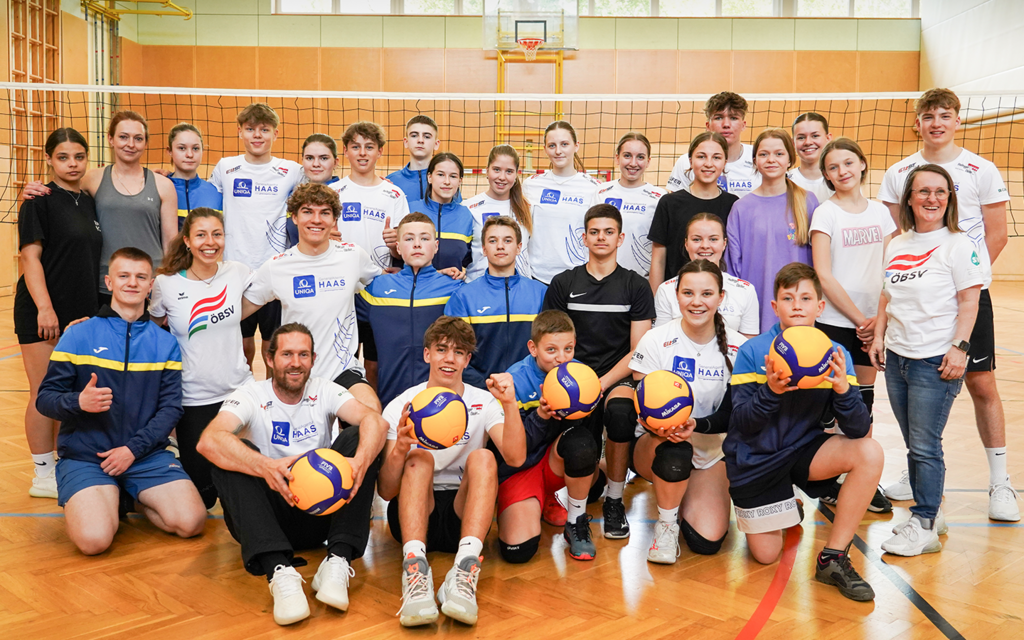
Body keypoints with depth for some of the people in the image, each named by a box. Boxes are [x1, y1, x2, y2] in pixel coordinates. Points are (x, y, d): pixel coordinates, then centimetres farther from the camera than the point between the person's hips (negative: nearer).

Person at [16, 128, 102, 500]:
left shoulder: (88, 203, 12)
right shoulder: (40, 202, -8)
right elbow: (29, 256, -13)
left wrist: (93, 309, 15)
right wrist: (45, 307, -21)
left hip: (81, 312, 7)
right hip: (42, 314, -7)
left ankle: (61, 465, 25)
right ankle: (43, 476, 9)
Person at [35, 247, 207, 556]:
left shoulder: (165, 343, 8)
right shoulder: (78, 336, 1)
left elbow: (171, 407, 1)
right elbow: (45, 399, 0)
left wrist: (133, 449, -13)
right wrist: (79, 402, -23)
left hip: (146, 454, 2)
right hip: (85, 457, -2)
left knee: (192, 522, -18)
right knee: (94, 539, -26)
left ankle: (134, 500, 12)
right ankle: (90, 502, 9)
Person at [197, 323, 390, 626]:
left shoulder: (324, 391, 2)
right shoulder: (251, 395, -4)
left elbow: (375, 420, -18)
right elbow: (208, 441, -26)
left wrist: (360, 462, -41)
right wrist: (267, 467, -44)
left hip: (321, 514, 2)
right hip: (266, 519, -1)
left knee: (356, 438, -17)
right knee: (230, 456, -26)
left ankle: (337, 562, -29)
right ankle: (279, 570, -41)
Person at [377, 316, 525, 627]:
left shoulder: (484, 403, 3)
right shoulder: (400, 406, 1)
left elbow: (515, 457, -15)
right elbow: (386, 492, -7)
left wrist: (510, 404, -30)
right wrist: (399, 449, -27)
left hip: (463, 512, 1)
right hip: (412, 514, 0)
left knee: (482, 458, -25)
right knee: (420, 457, -26)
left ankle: (466, 567, -42)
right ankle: (415, 565, -44)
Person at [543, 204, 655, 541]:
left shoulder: (636, 286, 9)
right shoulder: (563, 284, 12)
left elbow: (637, 351, 3)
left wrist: (602, 383, -13)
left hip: (618, 378, 0)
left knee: (620, 412, -36)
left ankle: (614, 500, -12)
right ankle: (576, 513, -4)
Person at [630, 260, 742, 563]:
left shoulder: (737, 347, -6)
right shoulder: (655, 340, -11)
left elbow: (731, 415, -8)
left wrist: (696, 424, -29)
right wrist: (659, 427, -35)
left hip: (709, 450, 2)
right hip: (653, 445, -2)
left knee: (707, 541, -14)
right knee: (675, 452, -40)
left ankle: (680, 497, 22)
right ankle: (666, 523, -9)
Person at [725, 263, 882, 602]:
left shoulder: (835, 355, -10)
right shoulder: (752, 353, -15)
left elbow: (859, 430, -17)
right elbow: (743, 424, -19)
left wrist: (843, 389, -36)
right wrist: (771, 391, -37)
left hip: (803, 449, 2)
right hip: (755, 459, -2)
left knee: (869, 452, -26)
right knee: (766, 555, -1)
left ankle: (833, 559, -13)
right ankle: (785, 509, 37)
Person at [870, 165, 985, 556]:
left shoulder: (958, 245, -5)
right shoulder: (896, 245, 12)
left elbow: (969, 303, -8)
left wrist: (959, 347, -16)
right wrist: (879, 337, 10)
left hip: (936, 361, -6)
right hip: (896, 357, 6)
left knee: (925, 447, -5)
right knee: (913, 446, 12)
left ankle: (925, 528, 3)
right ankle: (928, 512, 24)